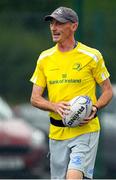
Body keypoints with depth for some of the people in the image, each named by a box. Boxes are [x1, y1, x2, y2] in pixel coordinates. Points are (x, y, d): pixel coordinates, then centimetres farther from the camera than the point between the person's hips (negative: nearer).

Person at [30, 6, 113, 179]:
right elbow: (35, 98, 10)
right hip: (57, 131, 5)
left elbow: (108, 91, 6)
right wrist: (55, 106, -11)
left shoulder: (91, 56, -3)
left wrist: (94, 108, -14)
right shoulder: (45, 58, 8)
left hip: (85, 130, -5)